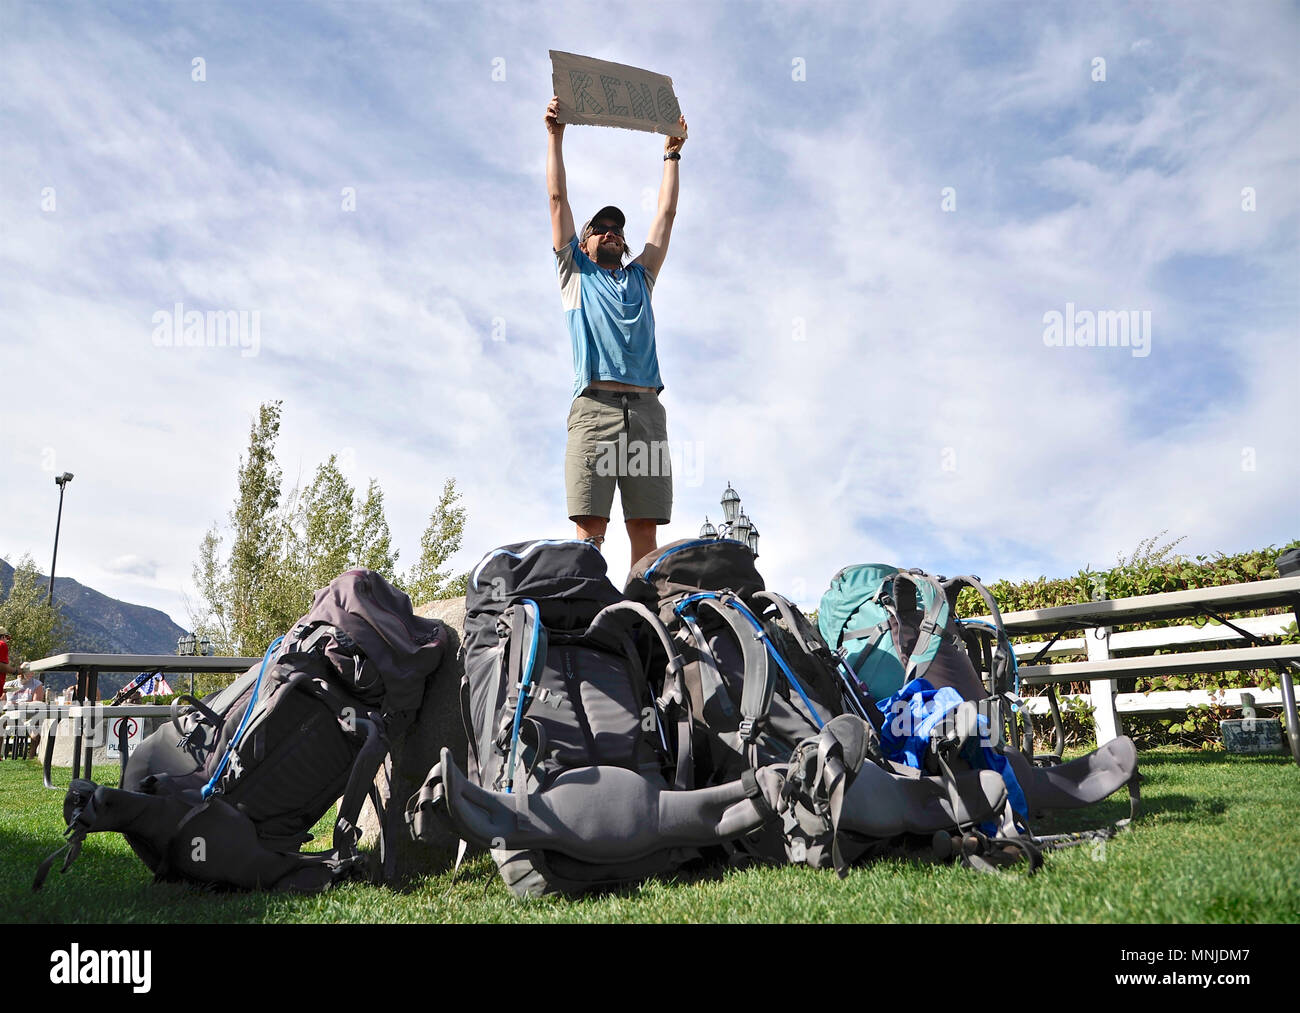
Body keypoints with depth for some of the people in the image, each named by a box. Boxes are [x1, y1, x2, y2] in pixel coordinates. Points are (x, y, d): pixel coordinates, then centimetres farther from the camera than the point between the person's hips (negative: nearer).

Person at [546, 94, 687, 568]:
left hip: (645, 408, 3)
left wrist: (672, 155, 37)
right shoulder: (576, 273, 25)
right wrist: (555, 137, 19)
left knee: (645, 528, -6)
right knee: (589, 524, -14)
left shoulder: (640, 278, 31)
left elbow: (666, 214, 33)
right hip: (594, 405, -3)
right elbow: (558, 200, 21)